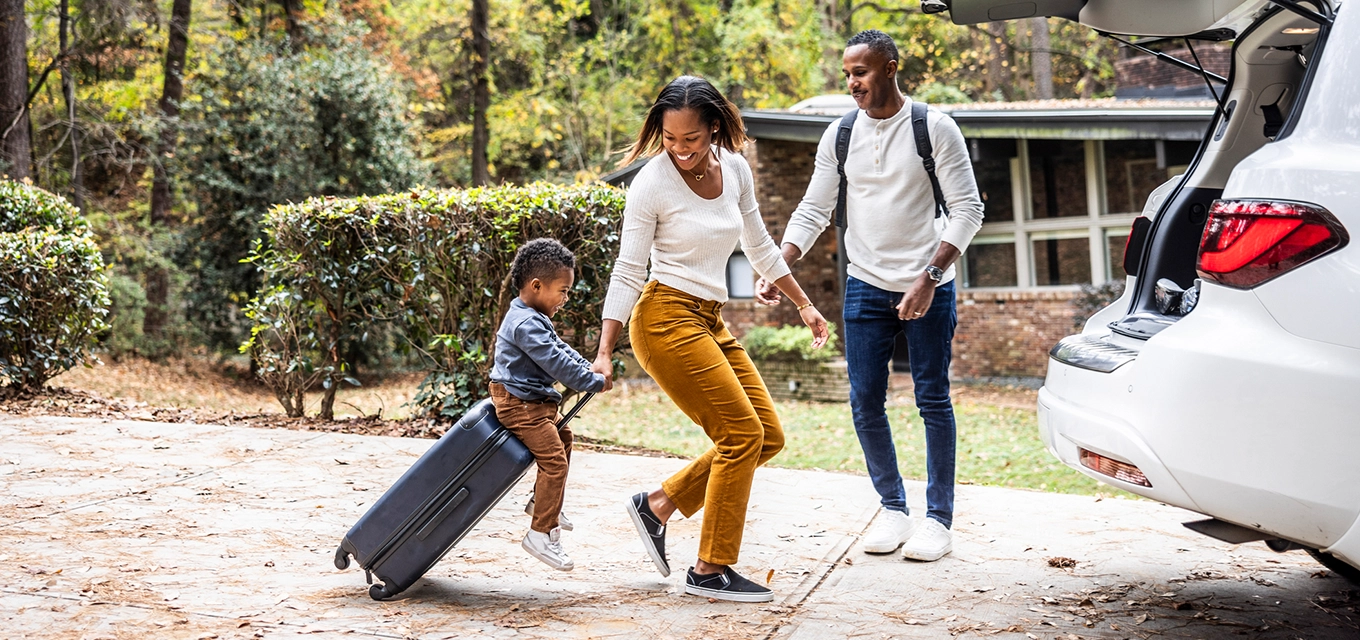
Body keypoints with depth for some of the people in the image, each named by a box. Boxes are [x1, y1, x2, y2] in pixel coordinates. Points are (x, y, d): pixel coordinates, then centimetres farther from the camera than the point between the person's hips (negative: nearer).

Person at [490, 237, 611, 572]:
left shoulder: (531, 318, 12)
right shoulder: (527, 324, -23)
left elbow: (560, 349, 19)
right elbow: (556, 363, -25)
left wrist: (590, 368, 8)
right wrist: (595, 382, -17)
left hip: (535, 402, 12)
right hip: (519, 404, -12)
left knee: (563, 437, 27)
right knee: (553, 460, -15)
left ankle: (543, 502, 37)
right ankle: (542, 534, -12)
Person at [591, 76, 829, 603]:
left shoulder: (735, 169, 4)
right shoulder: (651, 184, -13)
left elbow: (758, 246, 19)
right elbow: (627, 273, -10)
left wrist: (803, 304, 21)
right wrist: (603, 352, -13)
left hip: (710, 321, 8)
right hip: (666, 317, -8)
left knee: (768, 437, 6)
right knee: (742, 433, -11)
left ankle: (658, 505, 14)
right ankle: (710, 570, -3)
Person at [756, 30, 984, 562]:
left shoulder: (934, 129, -7)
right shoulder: (839, 136, 3)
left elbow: (967, 209, -8)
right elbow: (812, 212, 6)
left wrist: (930, 277, -18)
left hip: (928, 288, -3)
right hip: (866, 285, 3)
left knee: (933, 400, 1)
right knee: (865, 402, 2)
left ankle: (939, 518, 10)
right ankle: (892, 509, 18)